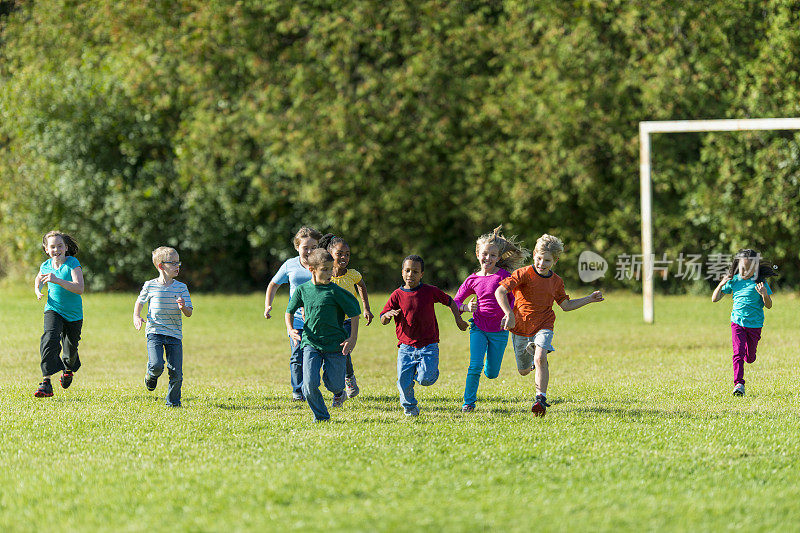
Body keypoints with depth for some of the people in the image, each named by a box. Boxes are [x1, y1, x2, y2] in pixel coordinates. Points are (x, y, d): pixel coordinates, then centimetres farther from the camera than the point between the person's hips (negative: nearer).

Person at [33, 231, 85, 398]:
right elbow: (39, 278, 24)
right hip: (53, 310, 1)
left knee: (70, 348, 9)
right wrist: (37, 289, 1)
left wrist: (57, 280, -39)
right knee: (50, 338, -25)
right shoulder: (46, 266, -2)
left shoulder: (73, 263, -16)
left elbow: (79, 289, -30)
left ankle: (69, 368, 49)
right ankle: (46, 383, -29)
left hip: (73, 314, -1)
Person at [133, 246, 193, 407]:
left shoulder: (181, 287, 3)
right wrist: (136, 317, 0)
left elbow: (189, 313, 2)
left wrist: (184, 307, -21)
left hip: (174, 334, 2)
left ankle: (173, 402, 18)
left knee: (176, 373, -3)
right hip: (154, 332, -2)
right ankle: (151, 375, 16)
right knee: (156, 365, -21)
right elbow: (140, 302, 18)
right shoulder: (150, 286, 0)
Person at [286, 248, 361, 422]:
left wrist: (353, 338, -6)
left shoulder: (334, 291, -9)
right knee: (310, 385, -12)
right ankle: (320, 416, 9)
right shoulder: (302, 290, -1)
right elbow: (290, 311, 14)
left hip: (335, 344, -1)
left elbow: (354, 312, -2)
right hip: (311, 343, 1)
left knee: (334, 384, 2)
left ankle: (339, 393, 41)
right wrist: (290, 329, -4)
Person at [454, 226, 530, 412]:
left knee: (491, 373, 8)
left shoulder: (503, 275, -4)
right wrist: (466, 307, -10)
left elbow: (514, 299, -2)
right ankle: (469, 402, -1)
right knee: (475, 367, -15)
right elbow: (455, 302, 12)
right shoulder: (472, 280, 3)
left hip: (499, 331, -1)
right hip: (478, 328, 1)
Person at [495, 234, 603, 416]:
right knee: (524, 371, 12)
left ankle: (541, 398, -24)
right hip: (520, 327, -1)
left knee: (540, 358, -29)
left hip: (543, 326, 1)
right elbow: (500, 292, -21)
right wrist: (509, 314, -33)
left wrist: (590, 299, 11)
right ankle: (535, 359, 49)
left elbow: (566, 305, 17)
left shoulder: (556, 281, 3)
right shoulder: (523, 274, -13)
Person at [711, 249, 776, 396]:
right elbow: (715, 298, 6)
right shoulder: (733, 281, 0)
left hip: (754, 324, -1)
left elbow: (768, 305, -6)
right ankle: (738, 384, -16)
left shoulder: (760, 283, -6)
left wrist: (764, 294, -26)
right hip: (737, 322, 1)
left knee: (749, 357, 12)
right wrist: (721, 285, -12)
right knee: (738, 352, -16)